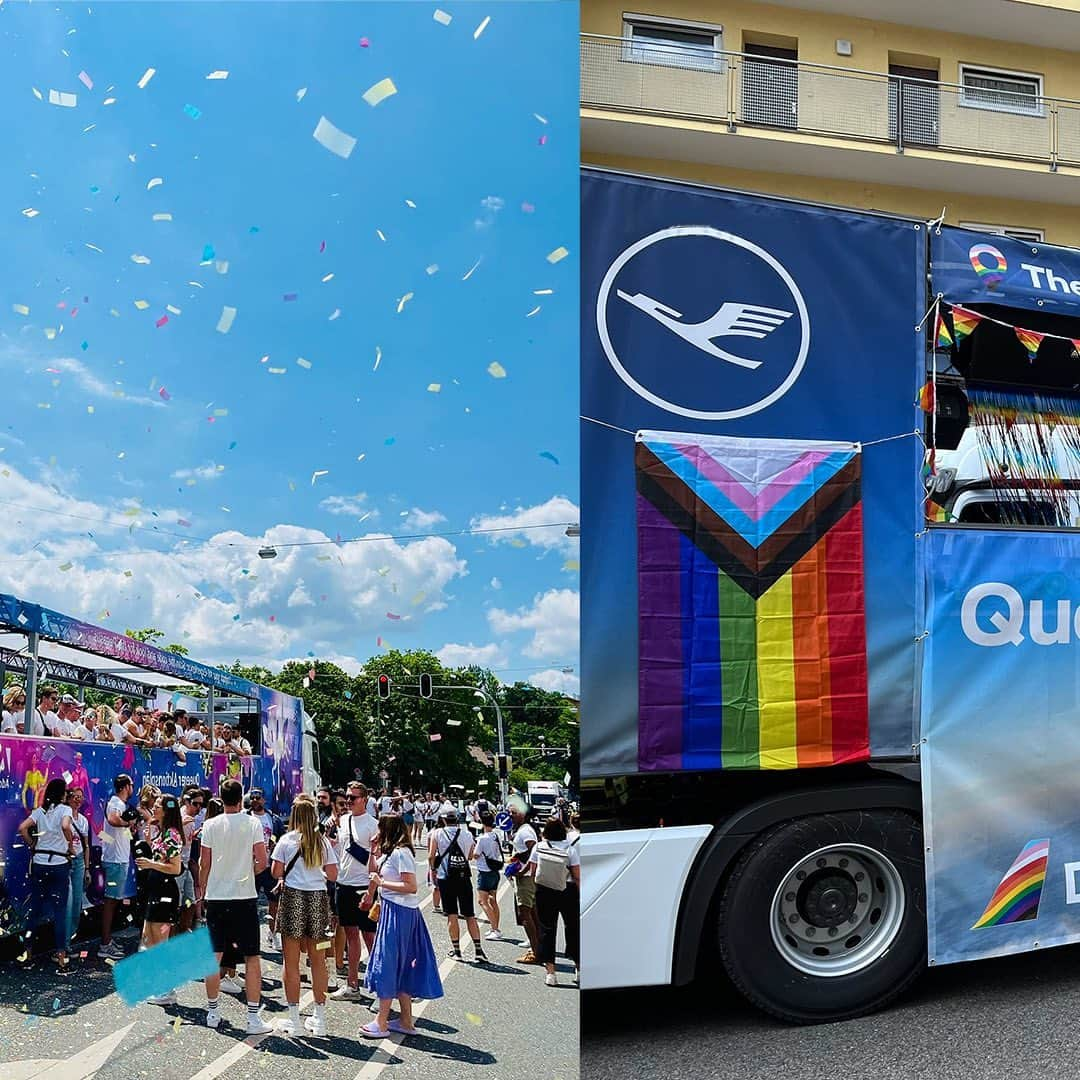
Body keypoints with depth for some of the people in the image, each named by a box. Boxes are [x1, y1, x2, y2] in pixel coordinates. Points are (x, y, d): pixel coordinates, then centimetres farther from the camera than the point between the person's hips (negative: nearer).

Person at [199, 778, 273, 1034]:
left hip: (216, 896, 2)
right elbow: (262, 862, -8)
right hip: (245, 897, -2)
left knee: (214, 955, 13)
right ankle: (253, 1017, 2)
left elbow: (204, 864, 1)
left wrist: (202, 890, 17)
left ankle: (212, 1012, 23)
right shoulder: (253, 824, -7)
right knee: (251, 957, 3)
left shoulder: (211, 825, -3)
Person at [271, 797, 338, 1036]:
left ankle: (294, 1020, 9)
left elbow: (276, 871, -5)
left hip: (293, 897, -3)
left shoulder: (287, 840, -4)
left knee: (292, 963, 5)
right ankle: (320, 1019, 17)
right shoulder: (323, 842, 3)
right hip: (318, 899, 3)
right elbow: (332, 875, 2)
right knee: (318, 961, 10)